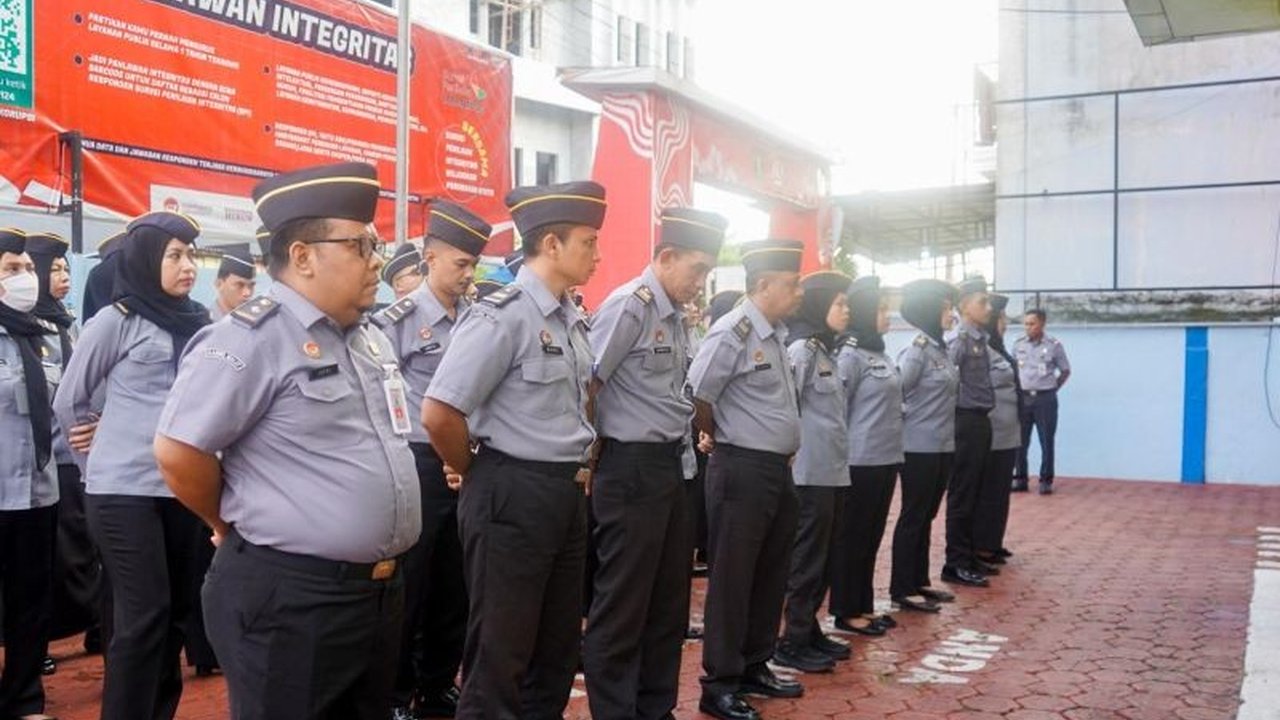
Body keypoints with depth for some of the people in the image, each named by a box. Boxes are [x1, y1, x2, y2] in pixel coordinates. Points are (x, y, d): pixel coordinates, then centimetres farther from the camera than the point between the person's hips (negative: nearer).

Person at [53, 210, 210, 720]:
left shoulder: (197, 323, 7)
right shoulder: (116, 320, -6)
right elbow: (68, 399, 3)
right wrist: (102, 444, 10)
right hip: (125, 489, -5)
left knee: (175, 610, 12)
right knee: (144, 614, -4)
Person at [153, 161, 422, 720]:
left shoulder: (373, 339, 12)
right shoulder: (251, 339, -15)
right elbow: (177, 452, -18)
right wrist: (238, 527, -3)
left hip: (381, 590, 8)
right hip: (289, 598, -8)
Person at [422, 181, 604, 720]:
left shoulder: (573, 322, 9)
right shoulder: (501, 316, -17)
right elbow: (438, 414, -21)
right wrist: (472, 473, -6)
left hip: (567, 494, 8)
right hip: (513, 494, -8)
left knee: (560, 641, 19)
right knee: (500, 650, 5)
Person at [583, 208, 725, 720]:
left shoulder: (674, 316, 12)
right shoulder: (629, 305, -14)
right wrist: (591, 456, -11)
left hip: (668, 466, 9)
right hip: (631, 469, -9)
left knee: (669, 599, 17)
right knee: (622, 603, 2)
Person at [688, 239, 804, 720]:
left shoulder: (776, 334, 11)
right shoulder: (734, 333, -16)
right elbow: (695, 398, -18)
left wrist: (784, 447, 14)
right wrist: (725, 439, -3)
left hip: (778, 469, 9)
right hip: (742, 471, -9)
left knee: (771, 573, 17)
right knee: (732, 577, 1)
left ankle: (754, 666, 32)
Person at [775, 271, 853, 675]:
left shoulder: (825, 350, 15)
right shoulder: (801, 349, -12)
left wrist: (837, 460, 15)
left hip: (831, 471, 9)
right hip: (810, 472, -9)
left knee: (822, 558, 14)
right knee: (807, 559, -2)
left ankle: (809, 631, 24)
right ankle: (793, 644, 7)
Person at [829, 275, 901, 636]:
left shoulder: (880, 353, 12)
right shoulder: (851, 355, -12)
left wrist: (893, 452, 16)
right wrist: (841, 459, -11)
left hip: (885, 459, 8)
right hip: (860, 461, -8)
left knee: (872, 536, 14)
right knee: (852, 537, 2)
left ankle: (864, 606, 24)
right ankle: (846, 611, 12)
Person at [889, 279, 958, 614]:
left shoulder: (941, 349, 11)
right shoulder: (917, 350, -15)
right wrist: (906, 419, -8)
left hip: (943, 447, 8)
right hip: (920, 447, -8)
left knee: (926, 517, 15)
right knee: (912, 517, -1)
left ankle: (920, 582, 25)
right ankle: (901, 589, 8)